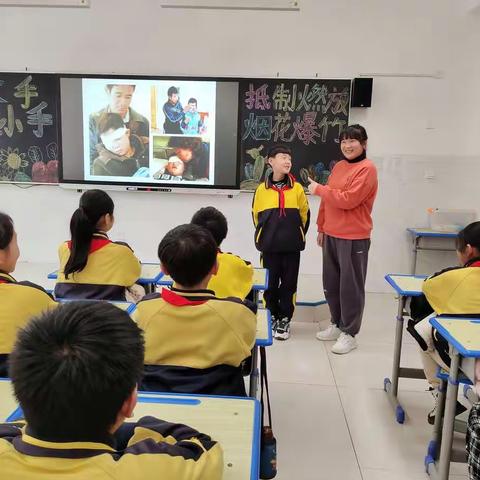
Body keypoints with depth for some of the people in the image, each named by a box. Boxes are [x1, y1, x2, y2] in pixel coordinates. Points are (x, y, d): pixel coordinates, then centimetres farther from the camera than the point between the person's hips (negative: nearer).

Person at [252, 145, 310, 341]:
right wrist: (266, 236, 11)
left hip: (292, 246, 0)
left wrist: (296, 236, 9)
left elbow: (305, 215, 7)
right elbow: (256, 216, 8)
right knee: (270, 283, 9)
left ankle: (285, 320, 22)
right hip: (269, 246, 0)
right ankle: (272, 317, 27)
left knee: (289, 283, 7)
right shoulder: (262, 189, -3)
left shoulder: (297, 188, -2)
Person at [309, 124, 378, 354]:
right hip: (331, 235, 8)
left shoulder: (367, 168, -11)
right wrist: (321, 228, 16)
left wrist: (319, 189, -12)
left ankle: (349, 334, 14)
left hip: (354, 238, -7)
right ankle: (337, 324, 30)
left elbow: (348, 200, -21)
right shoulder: (338, 166, 13)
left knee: (350, 286, 2)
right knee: (331, 283, 14)